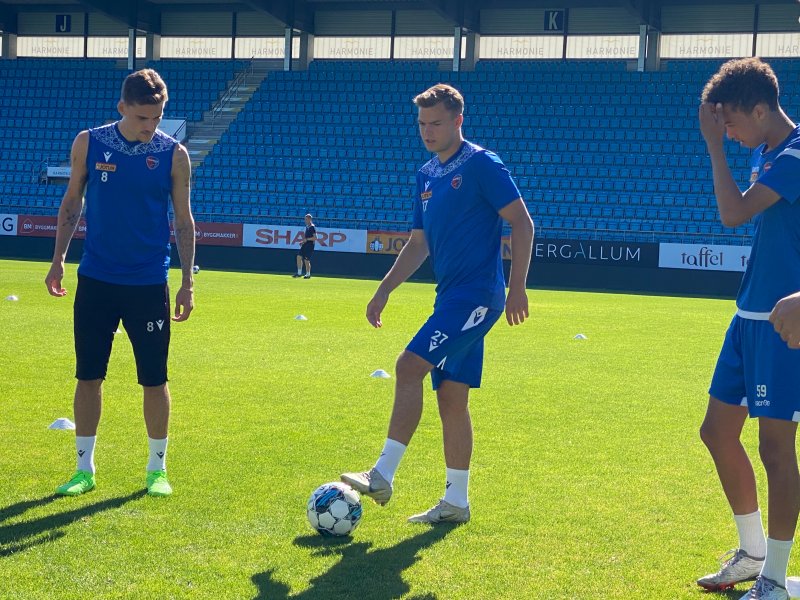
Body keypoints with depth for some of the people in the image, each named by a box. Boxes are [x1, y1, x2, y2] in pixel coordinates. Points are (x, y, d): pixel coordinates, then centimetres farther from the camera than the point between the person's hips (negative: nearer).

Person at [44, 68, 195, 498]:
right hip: (95, 280, 1)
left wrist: (187, 281, -2)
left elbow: (183, 220, 2)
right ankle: (84, 469, 17)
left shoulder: (173, 154, -4)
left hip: (149, 284, -1)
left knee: (154, 379, 3)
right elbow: (72, 202, 10)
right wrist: (58, 259, 3)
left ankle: (157, 469, 18)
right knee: (88, 375, 5)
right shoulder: (89, 143, -1)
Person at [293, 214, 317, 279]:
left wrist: (306, 239, -17)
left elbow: (315, 238, -18)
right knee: (299, 257, -1)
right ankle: (299, 273, 6)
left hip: (310, 245, -8)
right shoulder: (307, 226, 14)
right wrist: (303, 241, 13)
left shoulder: (312, 227, -12)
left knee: (306, 260, -5)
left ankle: (308, 274, 10)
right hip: (305, 245, 8)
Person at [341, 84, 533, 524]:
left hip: (476, 294, -8)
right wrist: (385, 289, 14)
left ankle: (383, 476, -14)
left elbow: (522, 224, -10)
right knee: (451, 396, 8)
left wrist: (517, 287, -15)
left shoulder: (481, 165, -8)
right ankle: (455, 502, 13)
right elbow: (419, 243, 22)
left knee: (409, 367, -17)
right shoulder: (427, 175, 16)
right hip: (452, 296, 8)